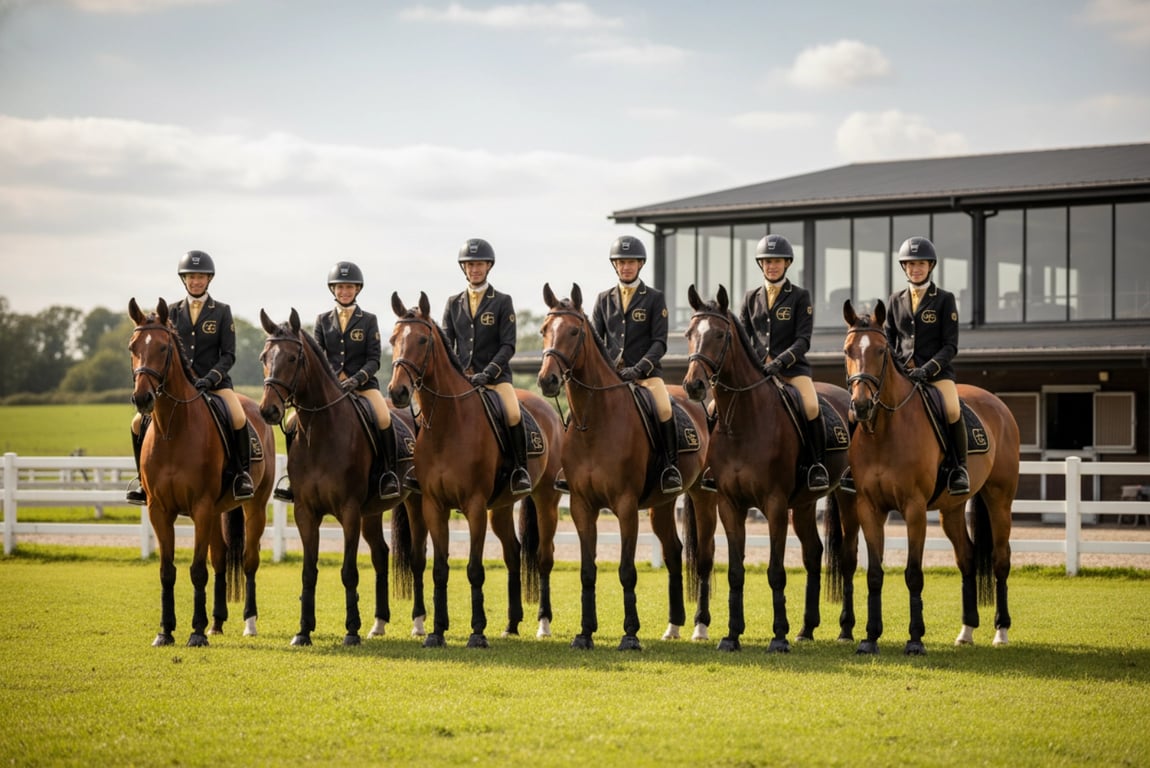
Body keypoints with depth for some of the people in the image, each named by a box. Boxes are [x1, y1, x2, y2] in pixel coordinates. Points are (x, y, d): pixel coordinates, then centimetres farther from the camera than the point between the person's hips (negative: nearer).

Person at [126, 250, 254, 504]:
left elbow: (228, 355, -2)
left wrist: (209, 379, -18)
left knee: (239, 419, -32)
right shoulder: (173, 312, 10)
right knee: (139, 422, -11)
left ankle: (242, 474, -12)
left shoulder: (221, 312, 2)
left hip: (214, 382, -3)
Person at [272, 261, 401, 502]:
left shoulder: (369, 320, 4)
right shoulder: (323, 320, 10)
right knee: (293, 424, -12)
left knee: (384, 419, -33)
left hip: (363, 384, -3)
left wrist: (356, 379, -20)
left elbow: (374, 360, -3)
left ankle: (388, 473, -19)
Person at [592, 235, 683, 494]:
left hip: (646, 372, -3)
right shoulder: (604, 299, 13)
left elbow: (659, 343, -4)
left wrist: (639, 368, -18)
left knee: (664, 409, -29)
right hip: (610, 373, 3)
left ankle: (671, 467, -16)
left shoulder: (655, 299, 3)